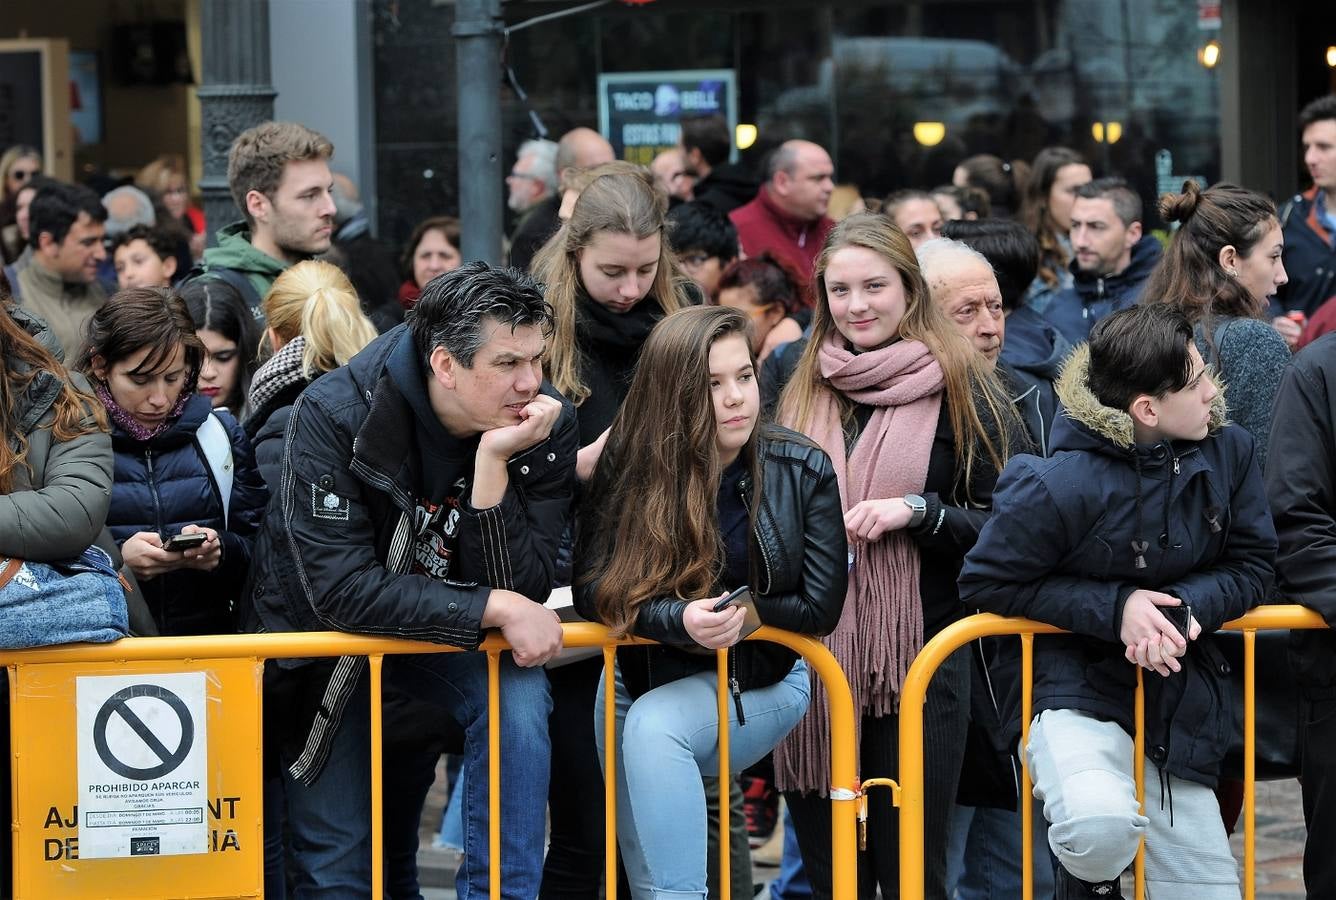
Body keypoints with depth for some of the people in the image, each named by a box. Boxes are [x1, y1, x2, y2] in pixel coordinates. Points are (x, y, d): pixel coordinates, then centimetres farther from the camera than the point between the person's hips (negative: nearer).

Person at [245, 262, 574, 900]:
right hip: (324, 637, -2)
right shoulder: (334, 416, -28)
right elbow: (342, 590, -34)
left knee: (518, 696, -29)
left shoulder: (548, 427, -20)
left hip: (451, 638, 2)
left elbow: (520, 589, -24)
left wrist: (495, 464, -37)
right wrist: (496, 609, -37)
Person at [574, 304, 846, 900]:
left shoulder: (802, 471, -11)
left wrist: (728, 612, -14)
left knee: (653, 725, -31)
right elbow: (593, 592, -11)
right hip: (647, 677, 2)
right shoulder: (626, 471, -10)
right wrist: (680, 619, -28)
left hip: (762, 682, -2)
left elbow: (819, 607, -9)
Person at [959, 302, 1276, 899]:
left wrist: (1185, 606, -19)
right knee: (1101, 827, -36)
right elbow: (986, 583, -12)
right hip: (1079, 686, -5)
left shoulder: (1228, 452, -6)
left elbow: (1251, 565, 2)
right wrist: (1115, 607, -20)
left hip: (1180, 697, 5)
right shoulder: (1062, 486, -20)